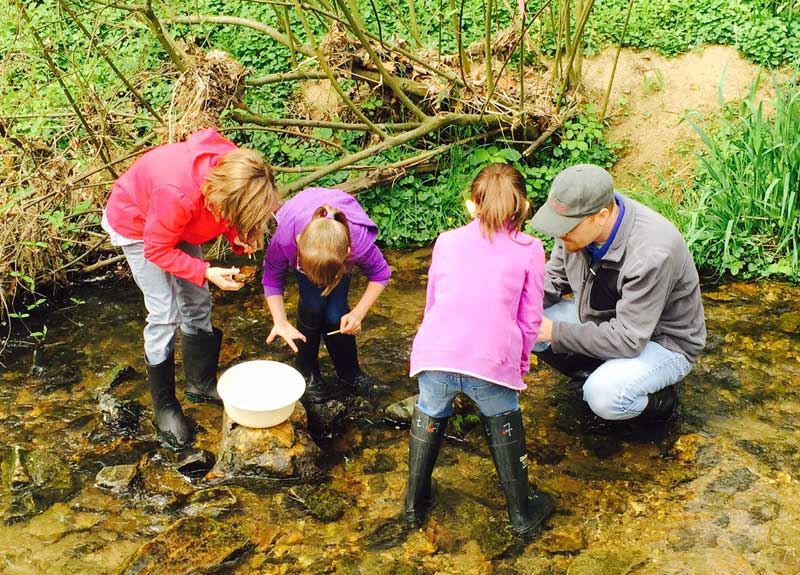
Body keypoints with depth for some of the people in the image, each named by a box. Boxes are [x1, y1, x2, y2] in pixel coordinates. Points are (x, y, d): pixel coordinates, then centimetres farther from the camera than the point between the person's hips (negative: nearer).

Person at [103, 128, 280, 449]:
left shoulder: (235, 166, -26)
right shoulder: (177, 194, -45)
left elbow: (227, 216, -3)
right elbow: (157, 251, -29)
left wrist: (240, 236, -23)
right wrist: (207, 273, -34)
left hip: (179, 224, 7)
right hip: (136, 223, -6)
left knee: (197, 303, 9)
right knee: (165, 314, -9)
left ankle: (200, 383, 29)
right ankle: (164, 407, 7)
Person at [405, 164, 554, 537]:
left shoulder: (447, 241, 17)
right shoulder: (529, 249, 10)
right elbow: (530, 320, 10)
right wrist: (520, 363, 25)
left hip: (435, 353, 2)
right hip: (492, 362, -2)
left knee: (429, 414, 27)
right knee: (503, 423, 23)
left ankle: (415, 502, 39)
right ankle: (521, 512, 33)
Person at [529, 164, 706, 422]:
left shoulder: (650, 255, -36)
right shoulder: (578, 220, -15)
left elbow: (627, 341, -33)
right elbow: (554, 278, 1)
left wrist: (554, 332, -31)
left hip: (660, 341, -7)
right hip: (602, 322, 7)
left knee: (603, 397, -34)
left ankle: (658, 399, 1)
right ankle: (604, 376, 5)